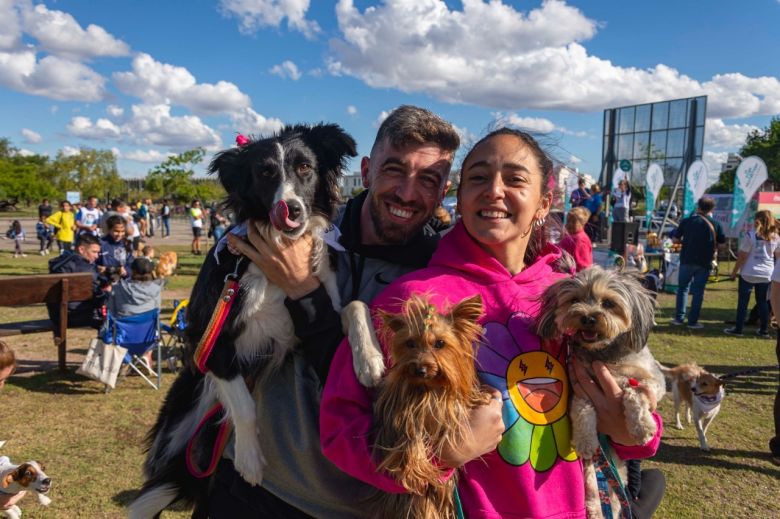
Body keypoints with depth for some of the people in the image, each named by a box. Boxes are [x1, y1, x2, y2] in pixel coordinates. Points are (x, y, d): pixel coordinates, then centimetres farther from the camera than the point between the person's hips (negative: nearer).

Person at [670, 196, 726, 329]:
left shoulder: (686, 221, -2)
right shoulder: (716, 224, -2)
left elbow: (675, 239, 3)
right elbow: (722, 242, 4)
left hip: (686, 260, 0)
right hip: (704, 263, 0)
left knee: (683, 288, 14)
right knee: (698, 291, 5)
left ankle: (679, 318, 11)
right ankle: (693, 321, 6)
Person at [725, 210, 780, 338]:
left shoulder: (750, 235, -11)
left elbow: (742, 256, -11)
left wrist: (734, 272, -3)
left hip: (748, 274, -4)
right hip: (766, 275, 4)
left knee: (743, 302, 3)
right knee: (762, 302, 14)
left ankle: (738, 329, 5)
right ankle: (764, 331, 18)